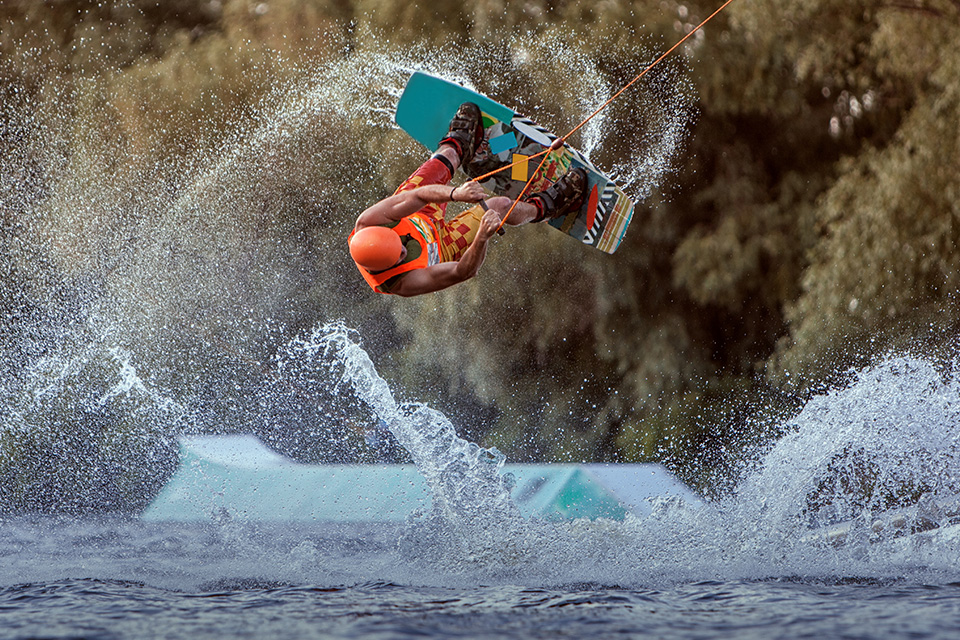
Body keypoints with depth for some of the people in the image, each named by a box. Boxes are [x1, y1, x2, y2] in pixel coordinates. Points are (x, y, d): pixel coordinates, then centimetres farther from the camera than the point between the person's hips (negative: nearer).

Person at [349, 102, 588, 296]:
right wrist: (483, 237, -60)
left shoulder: (366, 223, -38)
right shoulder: (404, 283, -47)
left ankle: (455, 146, 56)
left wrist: (454, 193, -55)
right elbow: (463, 271, -42)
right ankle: (542, 207, 29)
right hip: (443, 249, -4)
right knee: (501, 205, -6)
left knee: (441, 164, 17)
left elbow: (418, 195, -38)